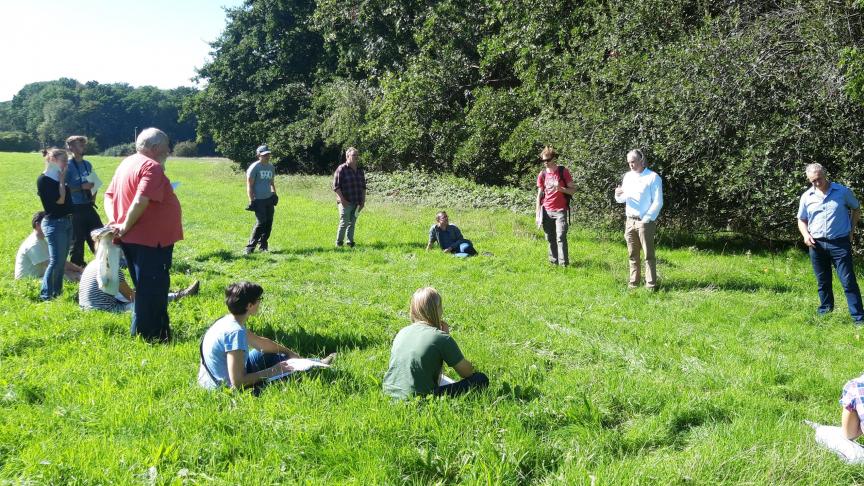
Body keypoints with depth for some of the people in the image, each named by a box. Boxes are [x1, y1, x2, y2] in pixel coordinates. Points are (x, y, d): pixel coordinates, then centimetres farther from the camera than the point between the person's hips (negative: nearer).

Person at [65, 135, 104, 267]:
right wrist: (81, 187, -21)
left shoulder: (88, 164, 10)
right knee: (77, 241, 2)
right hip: (75, 209, -6)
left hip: (89, 207, 6)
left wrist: (93, 196, 6)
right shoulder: (68, 166, -10)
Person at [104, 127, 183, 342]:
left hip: (132, 239, 10)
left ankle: (158, 332, 28)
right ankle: (146, 335, 4)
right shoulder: (152, 167, -16)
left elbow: (109, 196, 14)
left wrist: (114, 221, 1)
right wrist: (126, 226, -17)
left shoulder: (127, 163, 14)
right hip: (151, 239, -10)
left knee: (146, 289, 18)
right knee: (152, 290, -1)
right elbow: (141, 201, -28)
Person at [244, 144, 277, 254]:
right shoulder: (254, 167, -8)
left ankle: (263, 245, 16)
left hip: (269, 199, 7)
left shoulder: (271, 167, 13)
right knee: (260, 223, -13)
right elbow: (249, 185, -10)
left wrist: (274, 194, 14)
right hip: (258, 200, -7)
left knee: (269, 223, 6)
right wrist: (251, 201, -16)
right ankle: (251, 246, -6)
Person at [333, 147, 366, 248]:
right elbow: (336, 187, -10)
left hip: (356, 203, 6)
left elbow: (363, 187, 20)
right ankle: (339, 242, 5)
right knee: (344, 223, -6)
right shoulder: (341, 169, -8)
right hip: (346, 203, -6)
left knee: (352, 223, 10)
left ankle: (350, 241, 18)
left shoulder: (360, 171, 14)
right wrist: (343, 200, -16)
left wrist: (363, 200, 11)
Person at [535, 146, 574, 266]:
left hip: (560, 210, -4)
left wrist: (561, 189, -19)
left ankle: (564, 263, -12)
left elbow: (573, 190, 1)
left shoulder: (563, 171, -2)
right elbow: (539, 194, 11)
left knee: (561, 237, -12)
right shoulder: (542, 174, 7)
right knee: (550, 239, 5)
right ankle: (553, 261, 12)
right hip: (546, 211, 4)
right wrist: (537, 213, 5)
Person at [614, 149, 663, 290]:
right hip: (630, 221, 6)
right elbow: (622, 199, 17)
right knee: (633, 255, 9)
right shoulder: (628, 176, 12)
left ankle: (651, 285, -2)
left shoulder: (653, 177, -6)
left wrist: (646, 219, -15)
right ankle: (634, 282, 16)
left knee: (649, 255, -3)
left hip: (645, 222, -6)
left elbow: (658, 202, -10)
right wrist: (618, 195, -6)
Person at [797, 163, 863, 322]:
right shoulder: (806, 197, 4)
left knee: (848, 281, -4)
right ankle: (825, 310, 29)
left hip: (840, 243, -3)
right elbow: (802, 220, 14)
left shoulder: (842, 191, -3)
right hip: (817, 244, 3)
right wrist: (806, 235, -4)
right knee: (822, 282, 14)